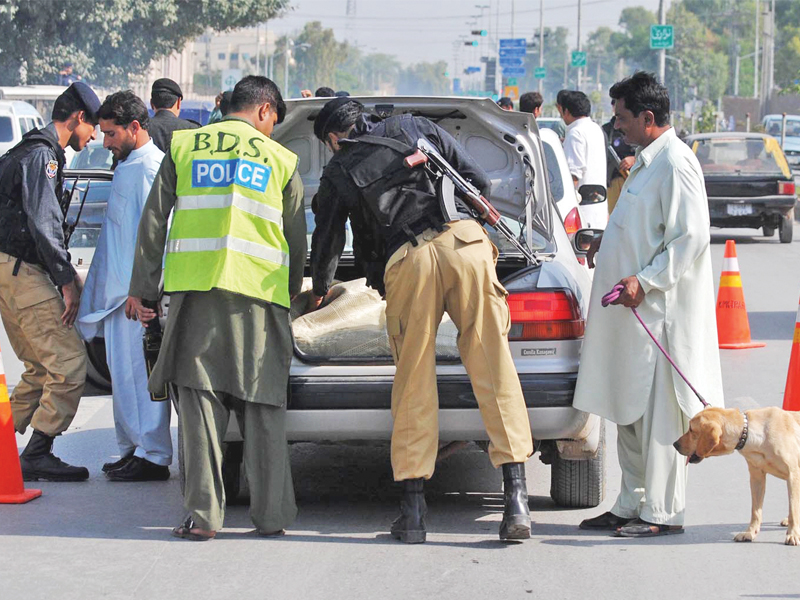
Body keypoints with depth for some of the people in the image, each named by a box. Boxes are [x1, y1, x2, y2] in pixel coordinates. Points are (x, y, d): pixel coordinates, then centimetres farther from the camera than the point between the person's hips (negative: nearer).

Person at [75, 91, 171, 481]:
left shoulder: (149, 167, -14)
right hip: (121, 291, 10)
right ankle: (134, 449, 20)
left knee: (137, 372, -7)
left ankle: (153, 456, -3)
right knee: (124, 372, 14)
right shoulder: (128, 165, 18)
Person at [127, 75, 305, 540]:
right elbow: (297, 238, 15)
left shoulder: (185, 146, 12)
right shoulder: (281, 159, 10)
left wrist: (141, 288, 11)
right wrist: (291, 291, 29)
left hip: (195, 288, 0)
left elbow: (154, 220, 9)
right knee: (263, 406, 6)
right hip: (260, 292, 0)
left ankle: (204, 515, -6)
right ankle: (272, 514, 6)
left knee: (201, 397, 0)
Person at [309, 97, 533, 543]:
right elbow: (480, 182, 21)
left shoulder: (338, 175, 21)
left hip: (406, 261, -1)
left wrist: (321, 291, 52)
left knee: (414, 382, 8)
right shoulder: (415, 128, 25)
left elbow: (327, 243, 31)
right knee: (494, 371, -1)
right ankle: (516, 500, -9)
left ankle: (414, 510, 6)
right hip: (465, 241, 1)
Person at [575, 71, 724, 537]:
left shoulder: (676, 163, -15)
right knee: (630, 414, 14)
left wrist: (646, 281, -22)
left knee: (659, 414, -5)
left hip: (660, 311, -10)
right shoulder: (648, 161, 17)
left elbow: (690, 237, -21)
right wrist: (608, 244, 18)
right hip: (634, 310, 10)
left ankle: (664, 513, 0)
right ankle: (632, 506, 21)